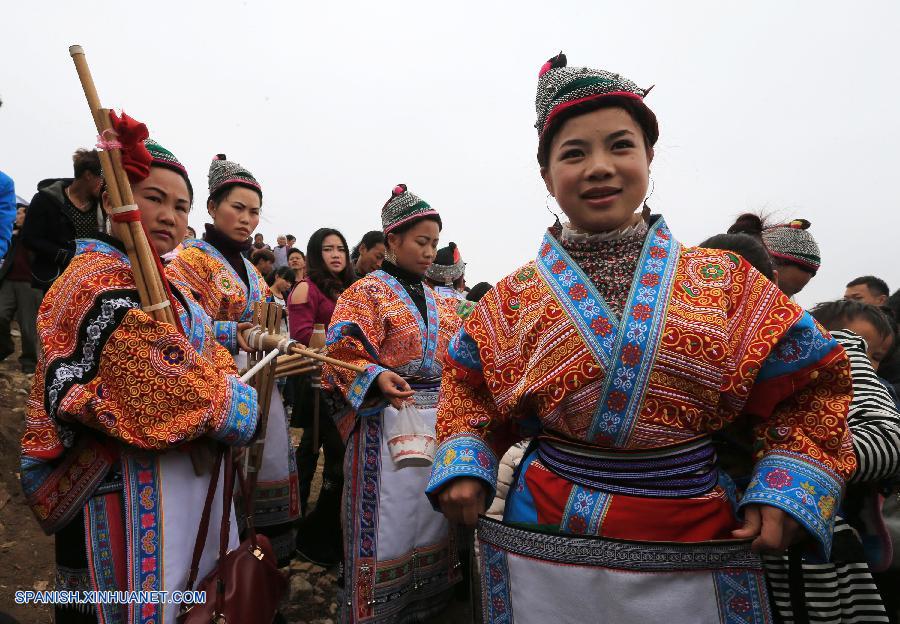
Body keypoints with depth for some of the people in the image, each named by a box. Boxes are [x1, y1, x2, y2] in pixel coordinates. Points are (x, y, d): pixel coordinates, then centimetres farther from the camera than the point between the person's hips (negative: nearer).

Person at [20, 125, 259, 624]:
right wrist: (245, 407, -12)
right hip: (129, 487, -9)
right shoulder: (102, 282, -19)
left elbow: (213, 359, 7)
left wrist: (230, 389, -13)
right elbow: (174, 388, -26)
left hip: (186, 474, 9)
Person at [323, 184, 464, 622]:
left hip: (437, 420, 7)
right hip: (387, 421, -6)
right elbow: (344, 356, -14)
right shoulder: (366, 293, -6)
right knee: (388, 520, 2)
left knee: (430, 514, 16)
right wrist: (378, 379, -29)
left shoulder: (436, 300, 14)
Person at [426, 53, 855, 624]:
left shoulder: (724, 282, -3)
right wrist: (465, 468, -3)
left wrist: (786, 493, -6)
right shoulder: (515, 299, -1)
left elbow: (813, 382, 5)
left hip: (694, 553, 1)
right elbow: (468, 385, 11)